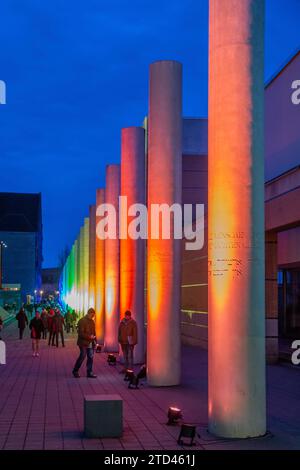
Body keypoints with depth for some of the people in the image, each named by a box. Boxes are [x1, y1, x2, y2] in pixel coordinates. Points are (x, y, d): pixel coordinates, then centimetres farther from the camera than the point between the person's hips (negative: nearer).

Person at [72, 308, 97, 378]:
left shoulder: (92, 321, 13)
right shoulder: (82, 321, -11)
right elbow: (81, 333, -16)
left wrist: (94, 341, 13)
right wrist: (89, 336, -22)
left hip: (90, 343, 7)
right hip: (83, 343, -7)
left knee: (91, 357, 4)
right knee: (82, 356, -3)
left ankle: (89, 373, 10)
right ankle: (75, 371, 14)